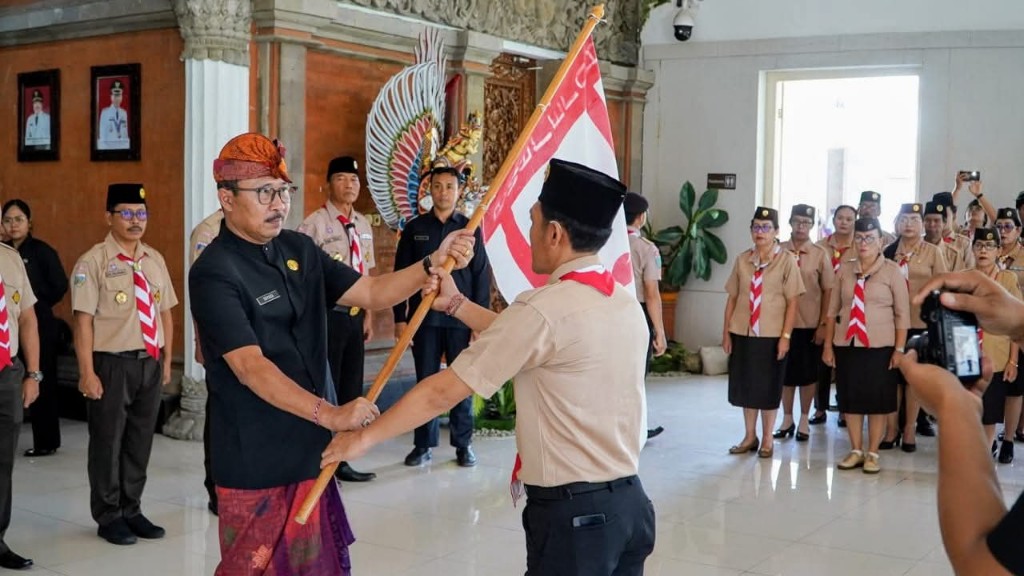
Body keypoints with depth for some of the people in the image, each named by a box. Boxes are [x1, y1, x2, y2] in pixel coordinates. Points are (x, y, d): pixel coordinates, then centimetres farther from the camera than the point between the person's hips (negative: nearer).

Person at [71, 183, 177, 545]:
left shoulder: (154, 260, 9)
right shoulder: (93, 262, -10)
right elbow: (84, 319, -13)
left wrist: (166, 360, 10)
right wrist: (87, 373, -16)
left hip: (150, 363, 6)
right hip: (112, 364, -6)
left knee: (140, 441, 14)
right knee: (108, 442, 6)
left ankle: (131, 510, 29)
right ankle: (109, 517, 22)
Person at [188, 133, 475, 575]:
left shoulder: (299, 249, 7)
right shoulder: (214, 273, -16)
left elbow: (372, 293, 6)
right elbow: (250, 368, -25)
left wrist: (432, 264, -11)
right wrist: (328, 415, -33)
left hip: (309, 448, 7)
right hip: (255, 460, -7)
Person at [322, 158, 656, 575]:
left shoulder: (545, 308, -16)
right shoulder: (626, 303, 7)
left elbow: (443, 390, -12)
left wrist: (364, 437, -2)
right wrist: (456, 304, 18)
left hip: (574, 512, -8)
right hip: (629, 501, 8)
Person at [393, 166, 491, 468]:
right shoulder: (415, 228, 6)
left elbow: (482, 276, 3)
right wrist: (400, 318, -1)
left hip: (462, 318, 0)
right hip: (423, 317, 1)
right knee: (425, 381, 5)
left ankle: (463, 444, 15)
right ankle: (424, 444, 14)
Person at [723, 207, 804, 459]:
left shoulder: (787, 260, -6)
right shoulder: (742, 260, 5)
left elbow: (792, 301, -7)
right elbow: (732, 297, 8)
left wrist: (785, 336, -12)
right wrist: (726, 332, 4)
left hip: (771, 335, -3)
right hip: (743, 333, 3)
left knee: (768, 388, 6)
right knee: (745, 385, 10)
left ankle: (767, 439, 19)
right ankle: (749, 436, 23)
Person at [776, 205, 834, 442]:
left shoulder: (820, 255, -2)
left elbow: (828, 291, -1)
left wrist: (824, 324, -5)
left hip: (810, 324, -1)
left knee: (808, 374, 7)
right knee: (785, 372, 9)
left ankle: (804, 420, 19)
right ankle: (787, 419, 22)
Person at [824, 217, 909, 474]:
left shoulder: (892, 270, -3)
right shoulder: (845, 269, 6)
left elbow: (902, 313, -3)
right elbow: (833, 309, 9)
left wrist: (899, 349, -7)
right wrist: (828, 344, 6)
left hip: (879, 346, -3)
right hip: (846, 344, 3)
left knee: (877, 400, 4)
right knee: (850, 399, 8)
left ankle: (873, 453, 15)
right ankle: (856, 450, 19)